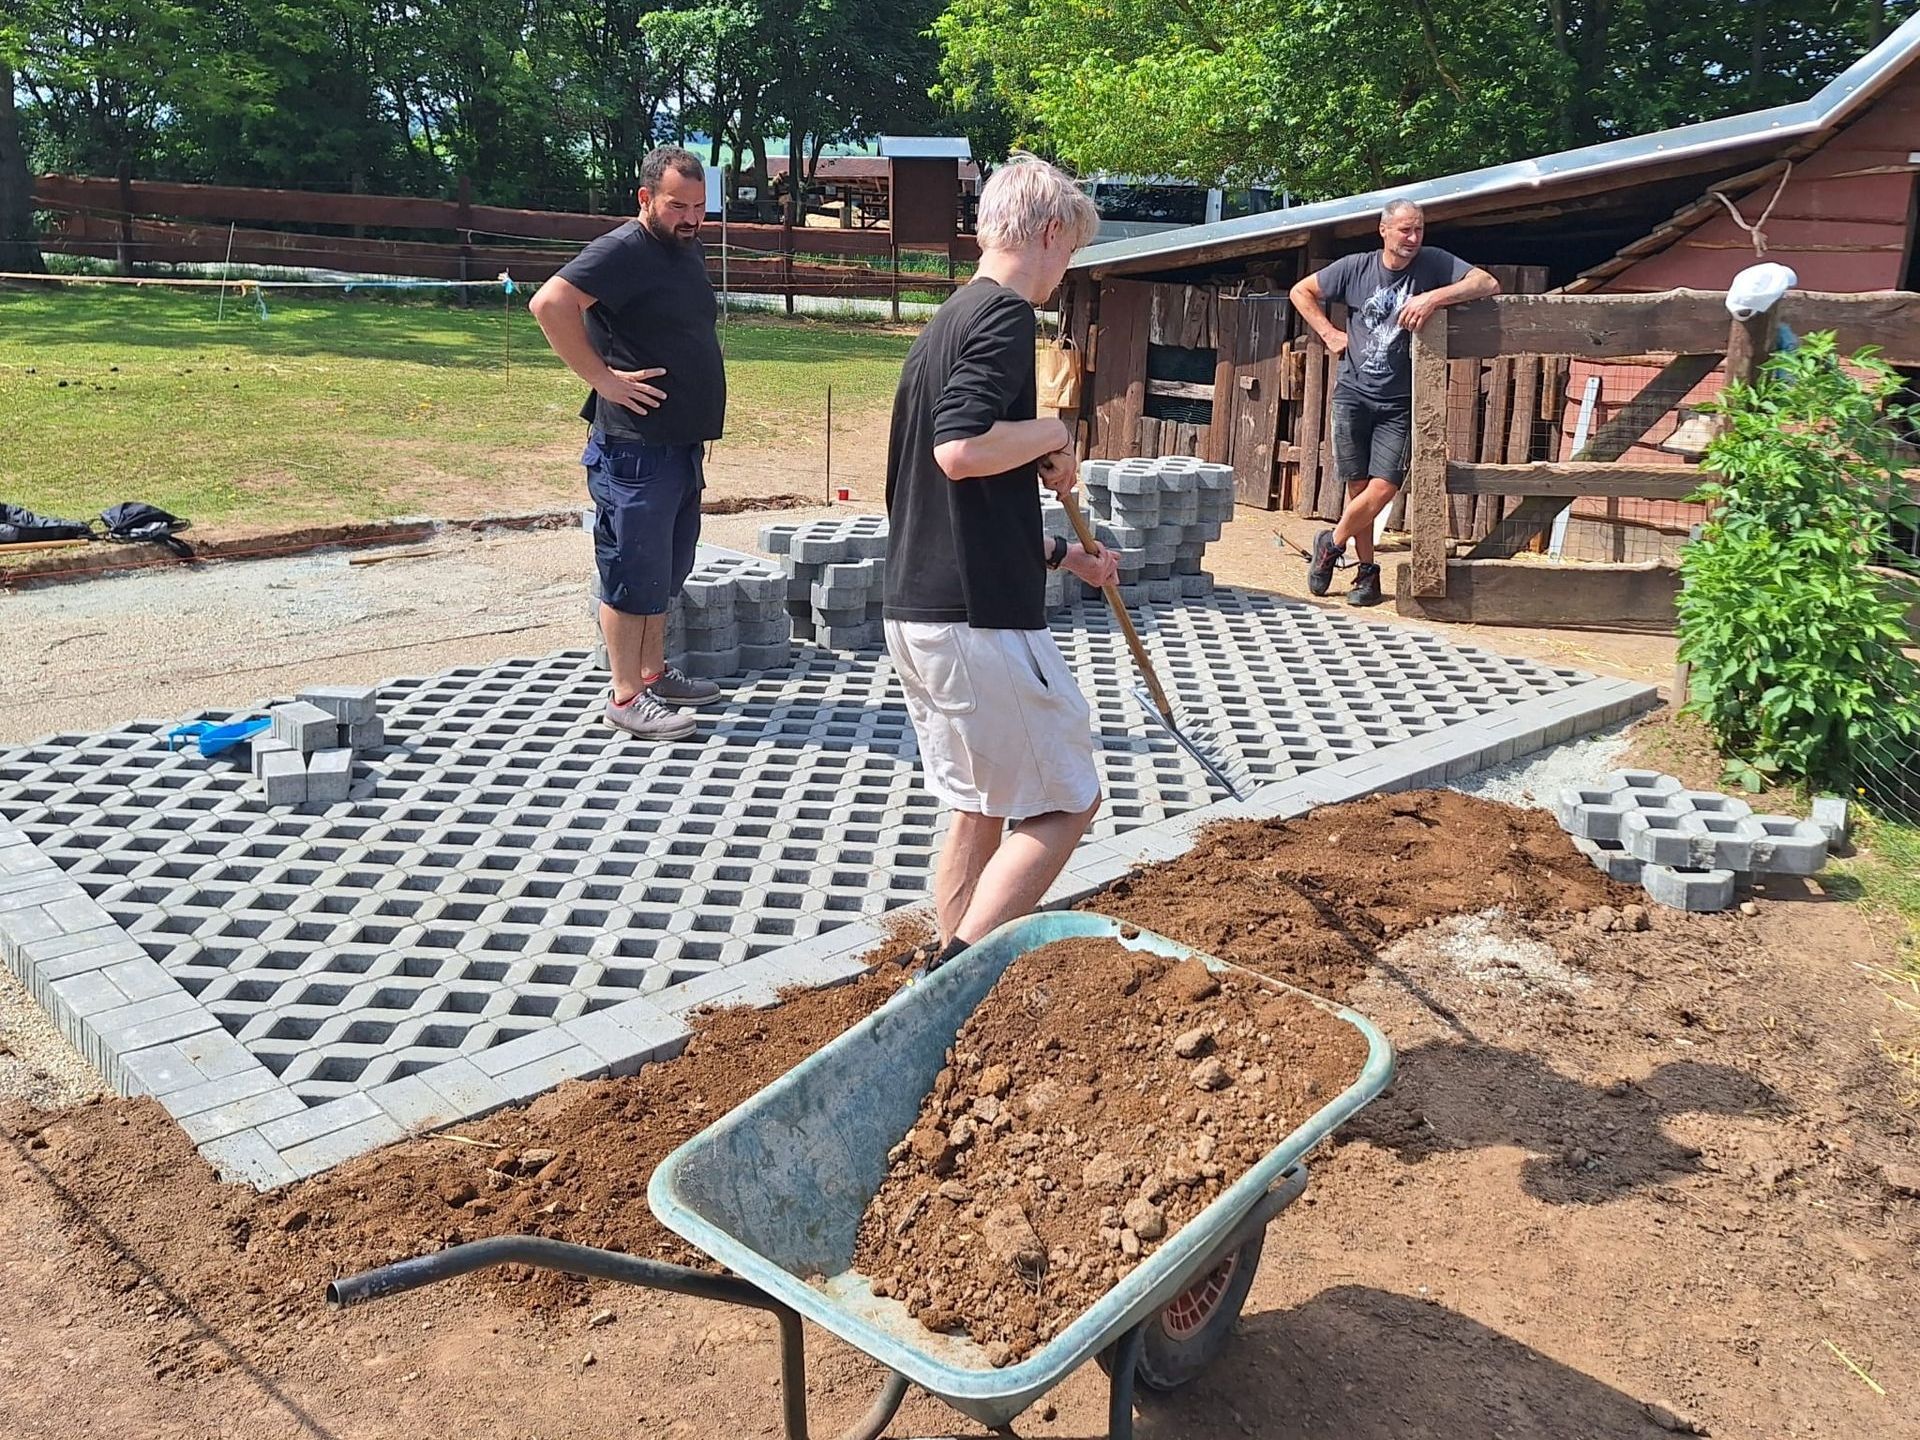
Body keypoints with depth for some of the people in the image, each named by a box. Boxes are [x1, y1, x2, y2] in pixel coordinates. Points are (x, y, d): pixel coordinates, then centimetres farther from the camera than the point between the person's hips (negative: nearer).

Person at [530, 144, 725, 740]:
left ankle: (654, 673, 29)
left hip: (682, 444, 9)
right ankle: (626, 697, 6)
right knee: (634, 573, -2)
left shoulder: (690, 249, 15)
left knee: (667, 570, 17)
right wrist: (602, 378, -22)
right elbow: (549, 303, -26)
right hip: (635, 449, -9)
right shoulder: (624, 250, -14)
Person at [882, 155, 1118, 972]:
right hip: (979, 616, -9)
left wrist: (1064, 556, 27)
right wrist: (1055, 434, -9)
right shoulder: (1004, 315, -11)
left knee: (983, 806, 17)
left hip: (918, 610, 10)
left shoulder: (948, 321, 19)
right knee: (1064, 803, 2)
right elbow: (962, 450, -27)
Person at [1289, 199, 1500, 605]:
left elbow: (1489, 284, -11)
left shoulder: (1433, 263, -1)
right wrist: (1329, 333, 4)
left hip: (1400, 403, -1)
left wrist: (1434, 298, -24)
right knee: (1358, 486, 1)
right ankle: (1367, 571, 15)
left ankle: (1332, 543, 14)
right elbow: (1301, 292, 15)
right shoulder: (1355, 267, 3)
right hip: (1353, 393, 1)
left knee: (1384, 487, -10)